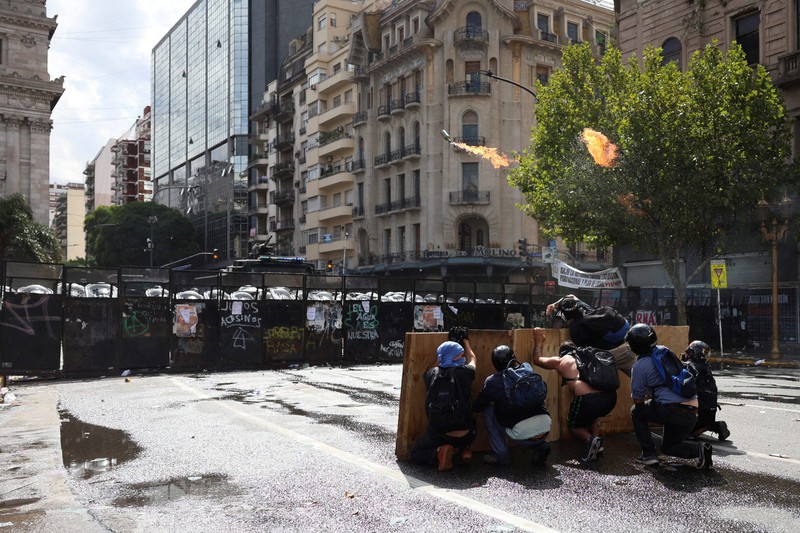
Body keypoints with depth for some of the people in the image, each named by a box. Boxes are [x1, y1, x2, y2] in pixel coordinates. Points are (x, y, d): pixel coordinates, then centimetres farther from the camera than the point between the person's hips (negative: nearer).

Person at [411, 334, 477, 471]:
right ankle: (464, 449, 11)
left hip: (438, 434, -1)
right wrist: (465, 340, 30)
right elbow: (472, 359, 16)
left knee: (416, 453, 23)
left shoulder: (431, 374, -5)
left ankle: (438, 452, -7)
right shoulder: (465, 373, -10)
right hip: (466, 436, 1)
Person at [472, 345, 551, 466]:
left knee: (489, 410, 17)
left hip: (522, 435, -4)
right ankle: (539, 446, 15)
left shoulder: (492, 381, 4)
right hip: (546, 428, 4)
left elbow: (476, 408, 14)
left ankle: (501, 455, 14)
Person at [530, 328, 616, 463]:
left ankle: (590, 439, -6)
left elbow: (538, 359, 34)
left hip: (588, 399, -5)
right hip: (610, 397, 5)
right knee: (591, 415, 38)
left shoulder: (560, 361, 17)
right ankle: (597, 443, 18)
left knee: (573, 426, 23)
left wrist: (539, 341, 47)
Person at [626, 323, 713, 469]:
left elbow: (638, 400, 0)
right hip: (692, 412, 7)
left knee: (636, 412, 16)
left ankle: (648, 454, 8)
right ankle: (698, 449, 0)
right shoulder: (664, 350, 14)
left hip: (672, 410, -7)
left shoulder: (639, 366, -5)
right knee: (667, 446, 24)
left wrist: (647, 397, 21)